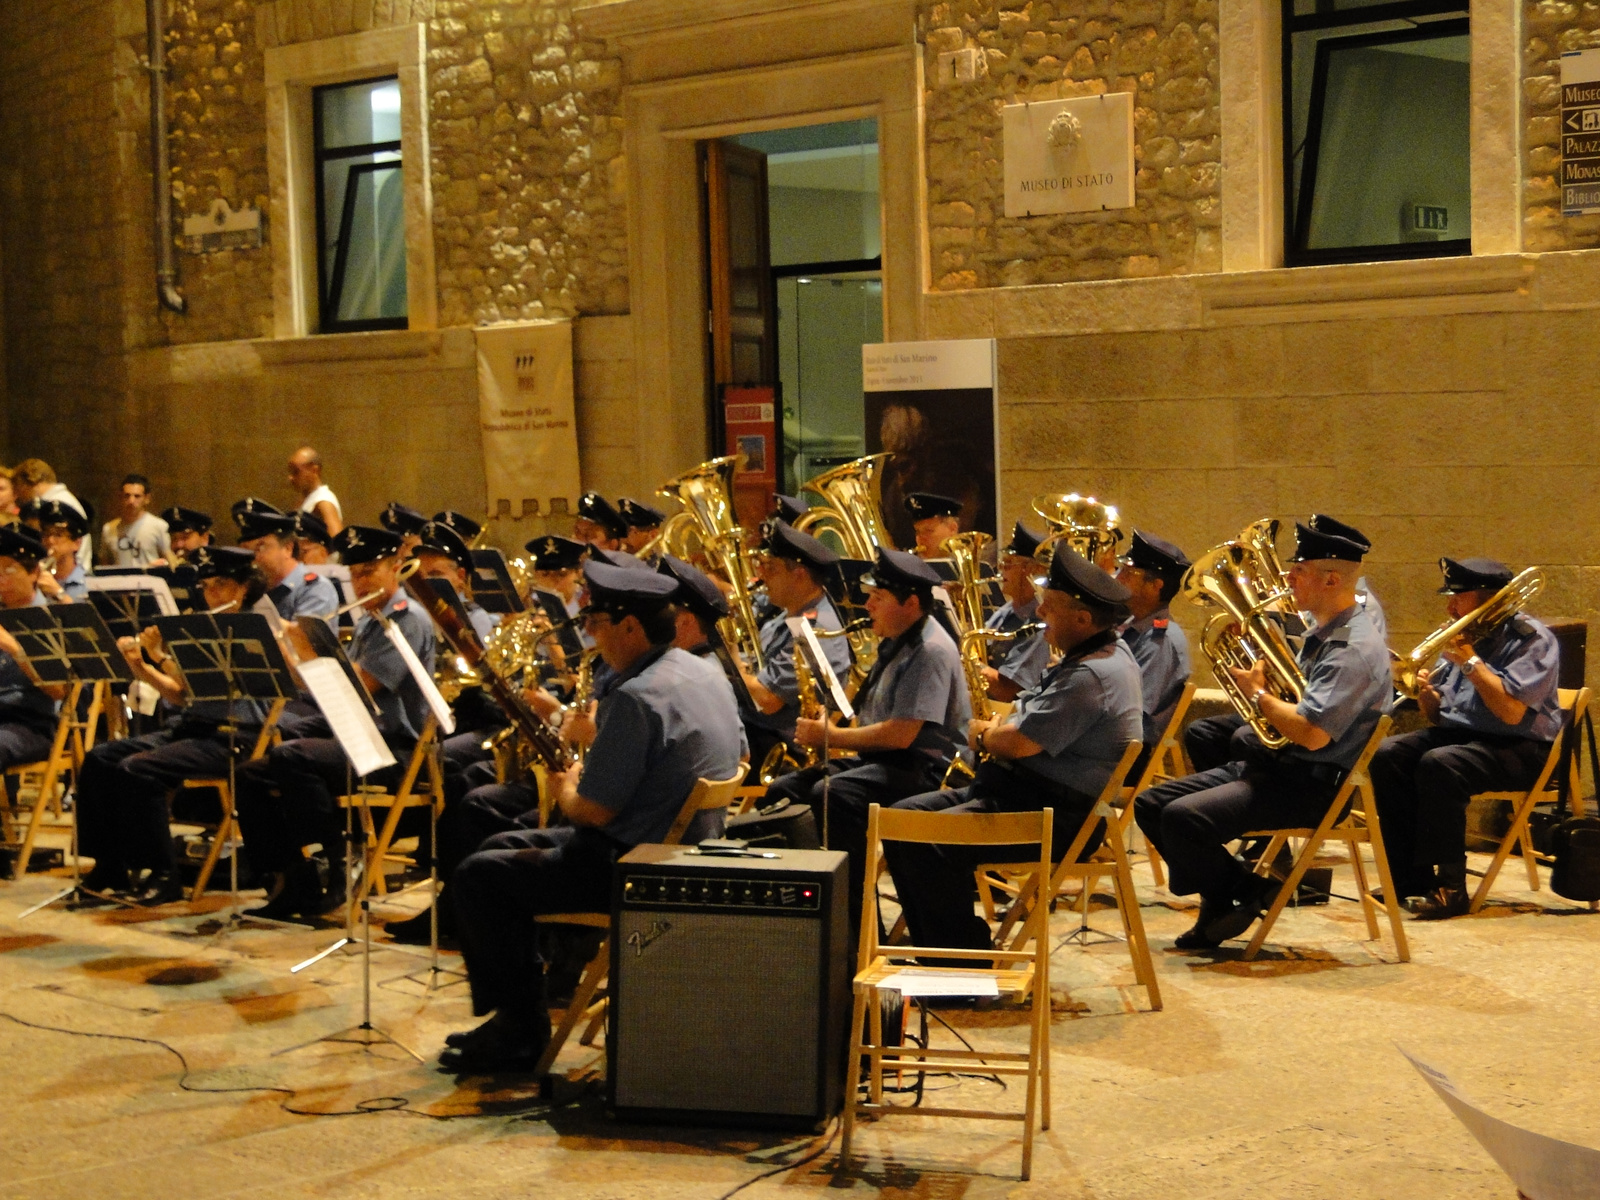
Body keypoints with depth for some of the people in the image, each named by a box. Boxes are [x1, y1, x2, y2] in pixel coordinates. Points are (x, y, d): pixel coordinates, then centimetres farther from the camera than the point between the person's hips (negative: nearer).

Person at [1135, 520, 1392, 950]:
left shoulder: (1356, 648, -18)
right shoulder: (1320, 636, 15)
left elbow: (1312, 734, -28)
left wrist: (1257, 693, -14)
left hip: (1312, 783, -10)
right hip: (1271, 762, 10)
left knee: (1184, 817, -27)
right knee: (1151, 804, 3)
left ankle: (1242, 893, -1)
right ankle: (1234, 893, 7)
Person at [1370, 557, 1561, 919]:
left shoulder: (1532, 638, -10)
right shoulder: (1468, 637, 14)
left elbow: (1511, 712, -25)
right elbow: (1438, 716, 16)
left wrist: (1471, 662, -19)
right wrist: (1426, 694, -7)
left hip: (1520, 749, -8)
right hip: (1458, 733, 8)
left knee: (1439, 764, -34)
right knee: (1388, 755, -15)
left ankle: (1450, 886, -26)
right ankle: (1411, 879, -14)